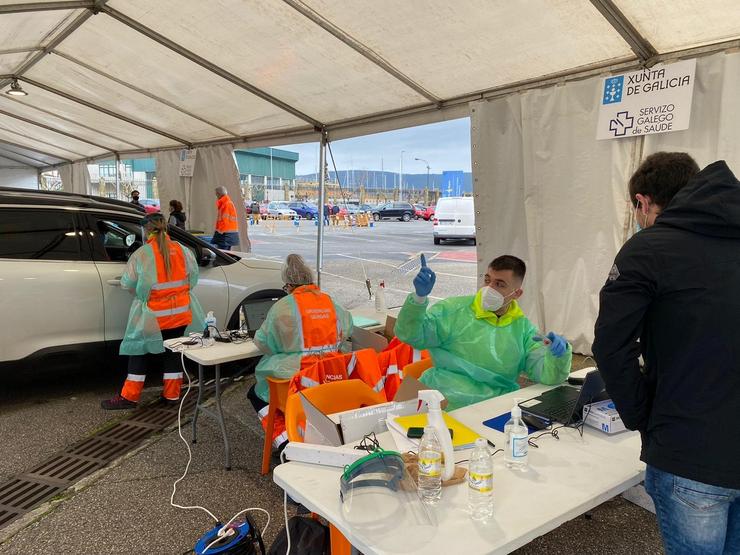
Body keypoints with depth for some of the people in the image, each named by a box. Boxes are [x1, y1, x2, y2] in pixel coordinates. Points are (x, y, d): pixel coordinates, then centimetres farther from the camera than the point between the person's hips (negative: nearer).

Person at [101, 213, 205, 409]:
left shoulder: (141, 254, -11)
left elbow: (127, 283, -6)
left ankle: (129, 396, 16)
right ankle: (172, 394, 20)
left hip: (152, 316, -3)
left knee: (141, 353, 10)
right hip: (180, 314, 3)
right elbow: (193, 277, 5)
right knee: (173, 352, 14)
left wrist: (140, 292, 13)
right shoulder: (182, 250, -1)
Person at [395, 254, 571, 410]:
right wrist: (419, 297, -13)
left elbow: (548, 375, 10)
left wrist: (559, 355, -11)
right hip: (445, 405, -2)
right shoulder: (453, 310, 8)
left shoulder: (523, 328, 15)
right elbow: (410, 335, 2)